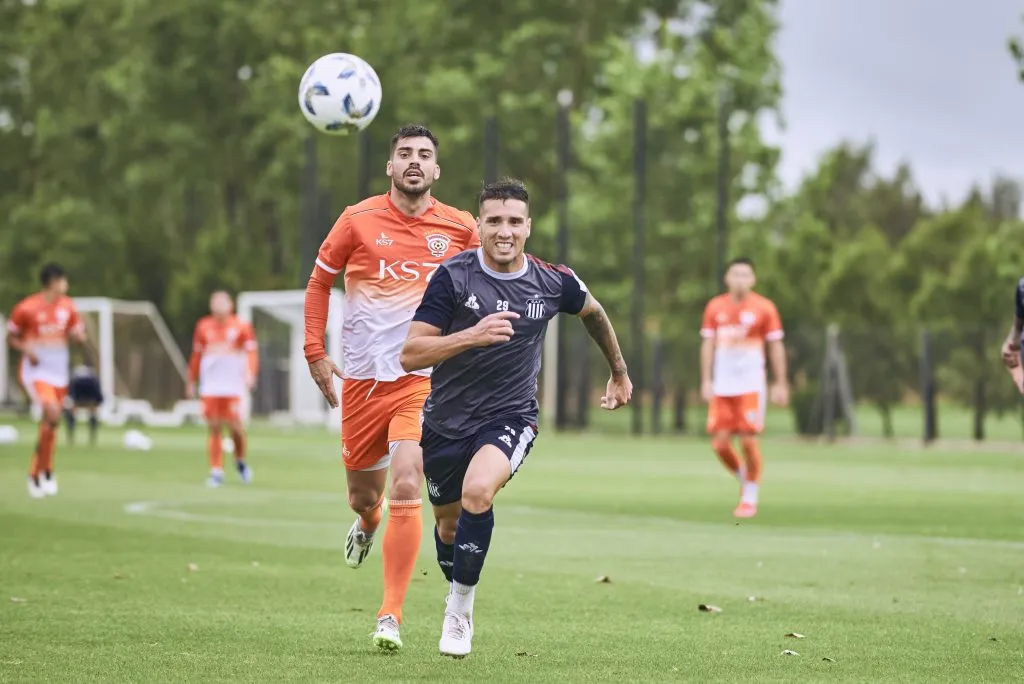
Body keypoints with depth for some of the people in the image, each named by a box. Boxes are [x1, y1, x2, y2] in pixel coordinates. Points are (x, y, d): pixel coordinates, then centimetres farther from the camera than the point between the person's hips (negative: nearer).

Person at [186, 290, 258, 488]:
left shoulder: (241, 327, 3)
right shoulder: (203, 327, 10)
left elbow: (251, 351, -2)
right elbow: (196, 356, 17)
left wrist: (250, 373, -18)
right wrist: (191, 381, 18)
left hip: (233, 386, -2)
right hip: (210, 387, 2)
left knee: (234, 426, -7)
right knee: (213, 428, -2)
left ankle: (240, 461, 20)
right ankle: (216, 471, 3)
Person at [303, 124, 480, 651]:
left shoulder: (460, 228, 0)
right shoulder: (358, 220, -1)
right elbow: (319, 282, 10)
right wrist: (315, 352, 3)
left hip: (424, 378, -1)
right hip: (362, 378, 1)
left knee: (406, 489, -19)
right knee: (363, 497, 11)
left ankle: (391, 616, -12)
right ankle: (367, 523, 52)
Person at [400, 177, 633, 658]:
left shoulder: (554, 283, -8)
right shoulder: (453, 276, -14)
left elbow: (592, 313, 16)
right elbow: (410, 355, -19)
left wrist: (619, 373, 28)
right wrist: (473, 335, -33)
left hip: (509, 418, -1)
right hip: (446, 419, 1)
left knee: (477, 492, -30)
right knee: (448, 523, 16)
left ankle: (460, 608, -13)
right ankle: (456, 600, 47)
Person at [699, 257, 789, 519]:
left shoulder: (764, 308, -1)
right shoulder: (715, 307, 7)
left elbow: (776, 347, 2)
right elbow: (708, 345, 11)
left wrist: (780, 384, -1)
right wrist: (706, 381, 5)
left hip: (751, 386, -3)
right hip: (722, 387, 3)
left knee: (748, 441, -8)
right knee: (719, 443, -3)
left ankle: (750, 498, 6)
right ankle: (744, 479, 25)